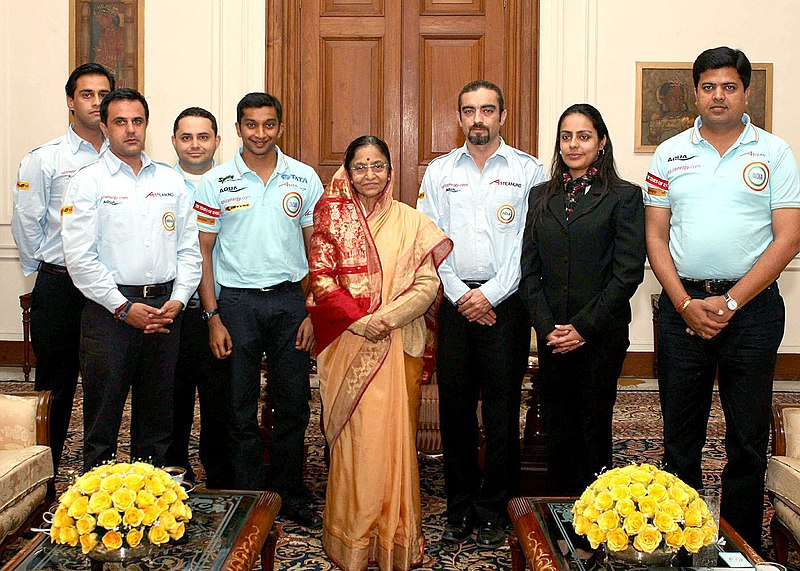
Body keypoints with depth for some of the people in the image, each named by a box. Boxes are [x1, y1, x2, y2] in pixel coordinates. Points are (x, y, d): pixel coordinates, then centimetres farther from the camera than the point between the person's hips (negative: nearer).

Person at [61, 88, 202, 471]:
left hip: (165, 308, 4)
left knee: (157, 417, 12)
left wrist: (178, 299, -3)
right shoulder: (88, 181, 0)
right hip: (109, 309, -4)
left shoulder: (171, 180, 12)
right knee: (102, 421, 2)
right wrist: (124, 308, -12)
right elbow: (79, 257, -8)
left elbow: (189, 248, 11)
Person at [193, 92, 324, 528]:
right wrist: (213, 316, -5)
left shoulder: (305, 178, 4)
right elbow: (203, 251, 2)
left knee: (293, 406, 7)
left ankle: (290, 498, 22)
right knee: (241, 410, 5)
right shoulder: (216, 182, 1)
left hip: (290, 300, 1)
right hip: (237, 300, -1)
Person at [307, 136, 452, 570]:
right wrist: (360, 321, -12)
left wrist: (384, 318, -13)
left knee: (393, 434, 2)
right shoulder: (332, 218, 6)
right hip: (348, 343, 0)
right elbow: (322, 281, -1)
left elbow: (427, 286, 0)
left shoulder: (411, 221, 5)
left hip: (398, 346, 0)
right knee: (353, 436, 2)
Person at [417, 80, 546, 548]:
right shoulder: (439, 172, 11)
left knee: (502, 411, 1)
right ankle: (460, 509, 17)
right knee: (455, 407, 5)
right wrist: (460, 295, -4)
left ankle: (493, 510, 14)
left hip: (506, 303, -2)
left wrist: (491, 294, -10)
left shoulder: (529, 171, 3)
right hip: (456, 302, 2)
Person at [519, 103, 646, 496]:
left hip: (602, 335, -3)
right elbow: (529, 268, 6)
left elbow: (628, 272, -9)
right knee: (557, 430, 10)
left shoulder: (624, 196, -2)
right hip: (551, 336, 3)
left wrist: (584, 326, -12)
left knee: (594, 429, 6)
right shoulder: (541, 196, 10)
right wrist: (547, 326, -6)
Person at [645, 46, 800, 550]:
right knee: (681, 433, 9)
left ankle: (742, 547, 21)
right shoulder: (670, 155, 8)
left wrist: (729, 302, -11)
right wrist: (686, 303, -7)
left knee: (749, 436, 6)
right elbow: (655, 237, 5)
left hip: (752, 305, -1)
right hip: (683, 305, 2)